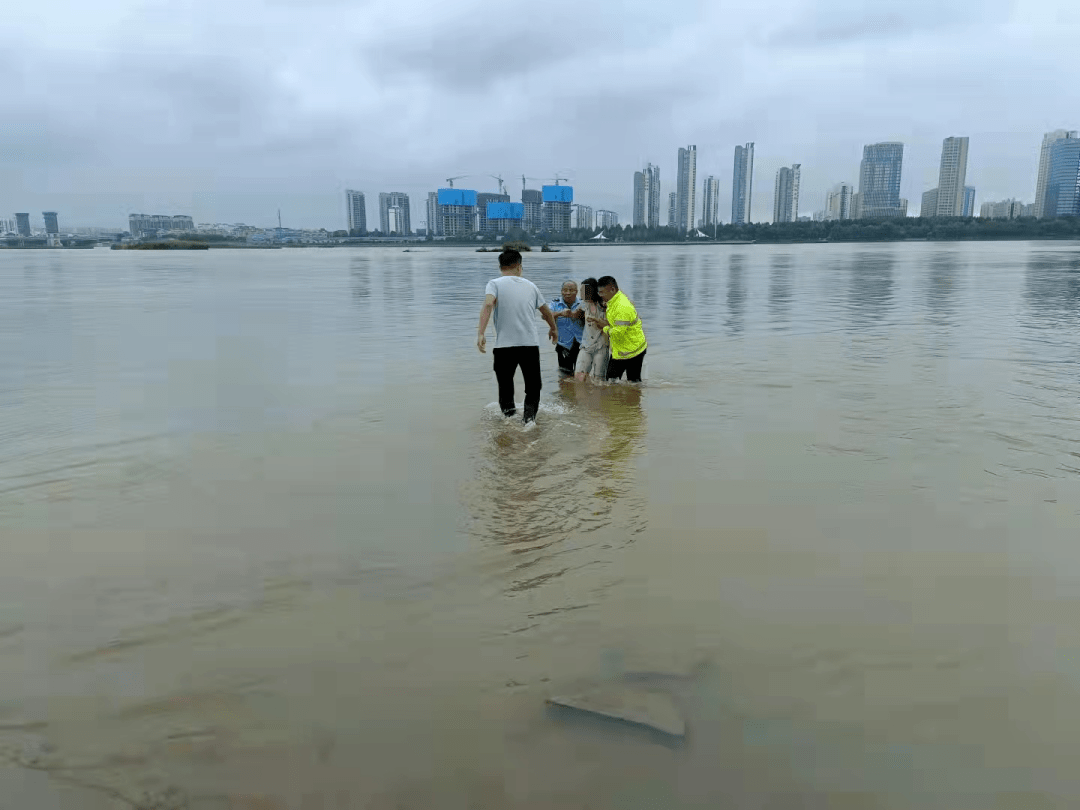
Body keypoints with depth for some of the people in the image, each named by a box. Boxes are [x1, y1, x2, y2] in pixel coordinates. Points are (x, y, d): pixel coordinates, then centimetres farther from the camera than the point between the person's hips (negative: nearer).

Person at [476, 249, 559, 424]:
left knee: (505, 386, 15)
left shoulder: (495, 284, 3)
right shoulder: (530, 285, 14)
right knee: (533, 387, 11)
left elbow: (488, 305, -17)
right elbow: (546, 311, 25)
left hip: (504, 345, -2)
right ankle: (529, 415, -8)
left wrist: (480, 333, -22)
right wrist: (553, 328, 43)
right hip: (531, 344, 2)